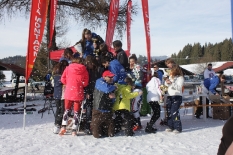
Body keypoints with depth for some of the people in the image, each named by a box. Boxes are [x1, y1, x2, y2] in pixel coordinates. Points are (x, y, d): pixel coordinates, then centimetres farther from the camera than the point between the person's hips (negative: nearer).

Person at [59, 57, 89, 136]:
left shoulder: (68, 68, 2)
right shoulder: (84, 70, -1)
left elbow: (63, 79, 0)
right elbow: (85, 82, -5)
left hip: (68, 92, 1)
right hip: (78, 93, -1)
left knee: (67, 110, 18)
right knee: (76, 112, 9)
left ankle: (63, 126, 6)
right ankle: (74, 130, 9)